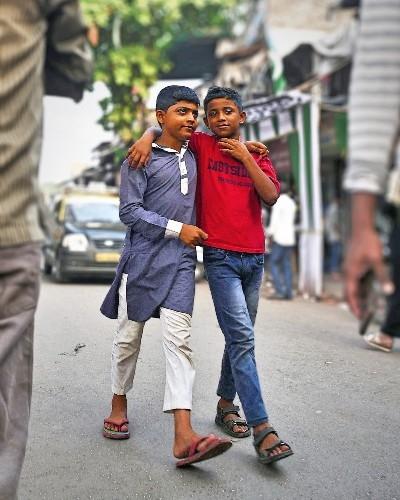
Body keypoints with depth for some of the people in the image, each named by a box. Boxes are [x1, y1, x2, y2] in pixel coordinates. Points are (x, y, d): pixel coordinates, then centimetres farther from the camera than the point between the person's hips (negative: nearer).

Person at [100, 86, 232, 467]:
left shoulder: (194, 154, 14)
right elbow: (129, 211, -9)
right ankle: (118, 406, 32)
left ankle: (183, 437, -17)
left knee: (178, 340, -8)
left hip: (180, 262, 3)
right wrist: (177, 228, -13)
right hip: (143, 257, -3)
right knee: (129, 335, 8)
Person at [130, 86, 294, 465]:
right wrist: (147, 137, -9)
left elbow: (271, 196, -3)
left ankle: (225, 405, 28)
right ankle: (261, 428, -15)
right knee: (242, 338, -13)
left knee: (240, 337, 12)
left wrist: (244, 157, -6)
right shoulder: (201, 146, 4)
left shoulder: (257, 156, 13)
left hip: (254, 258, 5)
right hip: (220, 257, -4)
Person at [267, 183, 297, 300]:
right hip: (290, 238, 7)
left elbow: (274, 220, -12)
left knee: (273, 263, -2)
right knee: (287, 265, 7)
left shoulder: (278, 202, -8)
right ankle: (288, 292, 4)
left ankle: (280, 290, -11)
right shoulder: (292, 203, 14)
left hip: (279, 238, -7)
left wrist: (270, 232, -1)